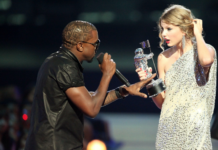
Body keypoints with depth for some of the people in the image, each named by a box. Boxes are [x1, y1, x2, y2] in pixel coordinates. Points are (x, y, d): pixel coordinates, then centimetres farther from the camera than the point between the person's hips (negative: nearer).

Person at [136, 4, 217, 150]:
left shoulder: (206, 50, -3)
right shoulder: (164, 58, 6)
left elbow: (206, 60, -31)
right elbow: (162, 103, 9)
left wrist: (197, 34, -14)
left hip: (195, 129, -3)